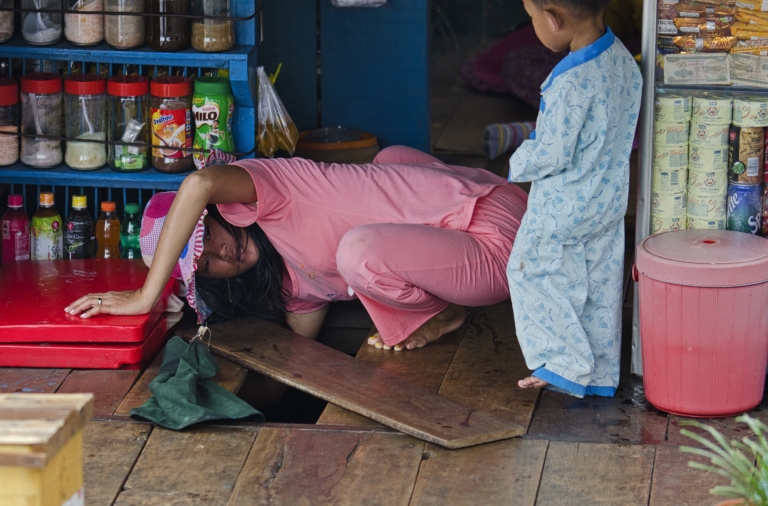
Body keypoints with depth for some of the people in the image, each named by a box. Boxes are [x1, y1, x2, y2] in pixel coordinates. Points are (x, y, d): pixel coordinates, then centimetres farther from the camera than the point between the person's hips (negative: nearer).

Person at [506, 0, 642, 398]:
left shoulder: (570, 84, -31)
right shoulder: (622, 59, -4)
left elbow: (553, 155, -26)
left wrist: (519, 163, -5)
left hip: (564, 205, -8)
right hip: (610, 201, 8)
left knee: (529, 271, 11)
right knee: (599, 285, 17)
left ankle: (566, 365, 14)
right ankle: (600, 376, 27)